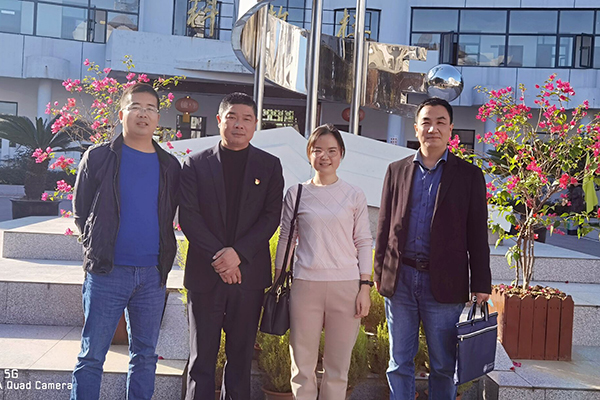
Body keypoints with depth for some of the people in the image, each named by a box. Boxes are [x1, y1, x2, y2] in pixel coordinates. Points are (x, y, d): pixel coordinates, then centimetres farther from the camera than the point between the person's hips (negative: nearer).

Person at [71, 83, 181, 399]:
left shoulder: (169, 166, 8)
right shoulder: (98, 157, 1)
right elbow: (81, 211, 6)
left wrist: (164, 257, 8)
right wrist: (97, 249, 3)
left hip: (153, 275, 3)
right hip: (107, 272, -3)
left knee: (145, 355, 12)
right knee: (92, 355, 3)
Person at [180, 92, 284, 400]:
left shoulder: (269, 166, 7)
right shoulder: (196, 164, 5)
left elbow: (271, 216, -1)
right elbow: (188, 216, -3)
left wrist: (238, 253, -14)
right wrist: (218, 257, -14)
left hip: (249, 273, 1)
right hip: (204, 273, 0)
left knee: (240, 357, 9)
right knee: (202, 357, 6)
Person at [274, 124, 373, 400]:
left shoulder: (355, 196, 5)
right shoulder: (296, 193, 6)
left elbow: (364, 243, 6)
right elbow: (285, 239, 10)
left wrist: (365, 287, 0)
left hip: (346, 285, 0)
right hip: (305, 284, 0)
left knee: (338, 367, 7)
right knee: (302, 366, 6)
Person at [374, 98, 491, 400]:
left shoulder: (469, 175, 2)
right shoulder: (397, 171, 8)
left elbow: (477, 235, 1)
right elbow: (385, 225, 10)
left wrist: (481, 285, -2)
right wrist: (380, 272, 7)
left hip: (443, 283, -2)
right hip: (399, 280, 2)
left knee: (443, 366, 9)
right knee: (399, 362, 12)